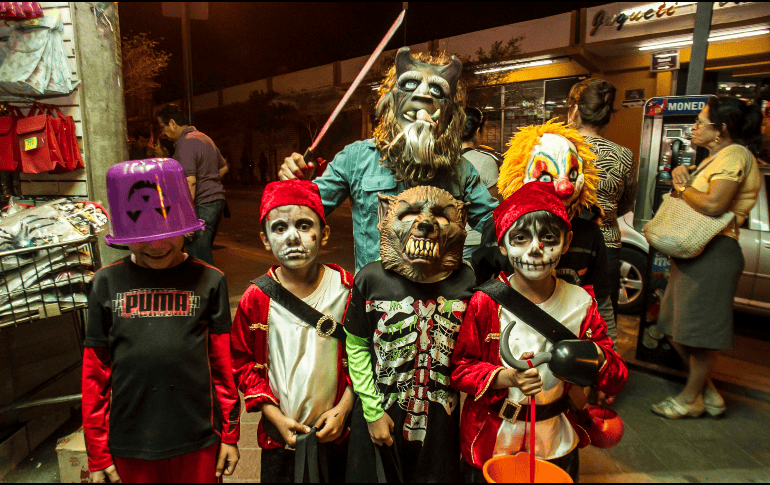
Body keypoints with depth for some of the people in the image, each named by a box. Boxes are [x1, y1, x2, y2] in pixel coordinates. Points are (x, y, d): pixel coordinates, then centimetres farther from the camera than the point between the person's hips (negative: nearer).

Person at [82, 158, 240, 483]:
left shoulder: (208, 281, -6)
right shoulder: (108, 283, -3)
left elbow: (223, 364, -2)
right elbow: (95, 373, 1)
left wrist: (230, 433, 2)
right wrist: (97, 454, 5)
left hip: (198, 442, -1)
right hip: (129, 446, 1)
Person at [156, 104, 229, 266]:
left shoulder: (184, 143, -13)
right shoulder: (204, 138, 17)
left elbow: (190, 182, -22)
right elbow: (224, 167, 25)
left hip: (201, 205, -10)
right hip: (218, 200, 10)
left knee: (199, 260, -7)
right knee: (205, 251, 18)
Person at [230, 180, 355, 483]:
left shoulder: (347, 289, -11)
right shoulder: (256, 299, -11)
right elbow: (243, 364, -1)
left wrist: (343, 409, -8)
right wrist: (277, 418, -7)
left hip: (336, 432, 1)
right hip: (280, 436, 0)